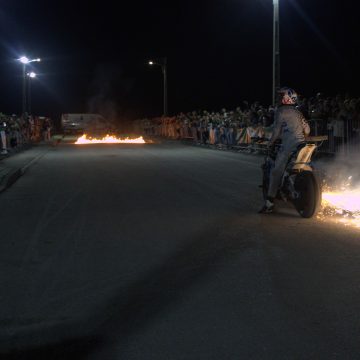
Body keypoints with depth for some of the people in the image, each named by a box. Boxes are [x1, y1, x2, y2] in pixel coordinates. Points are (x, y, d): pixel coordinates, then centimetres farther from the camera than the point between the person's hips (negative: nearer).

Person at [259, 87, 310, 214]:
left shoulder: (280, 111, 1)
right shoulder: (298, 112, 22)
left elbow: (277, 130, -4)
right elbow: (307, 129, 21)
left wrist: (270, 143, 8)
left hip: (288, 145, -8)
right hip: (301, 145, 8)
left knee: (276, 172, -8)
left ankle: (269, 203, -13)